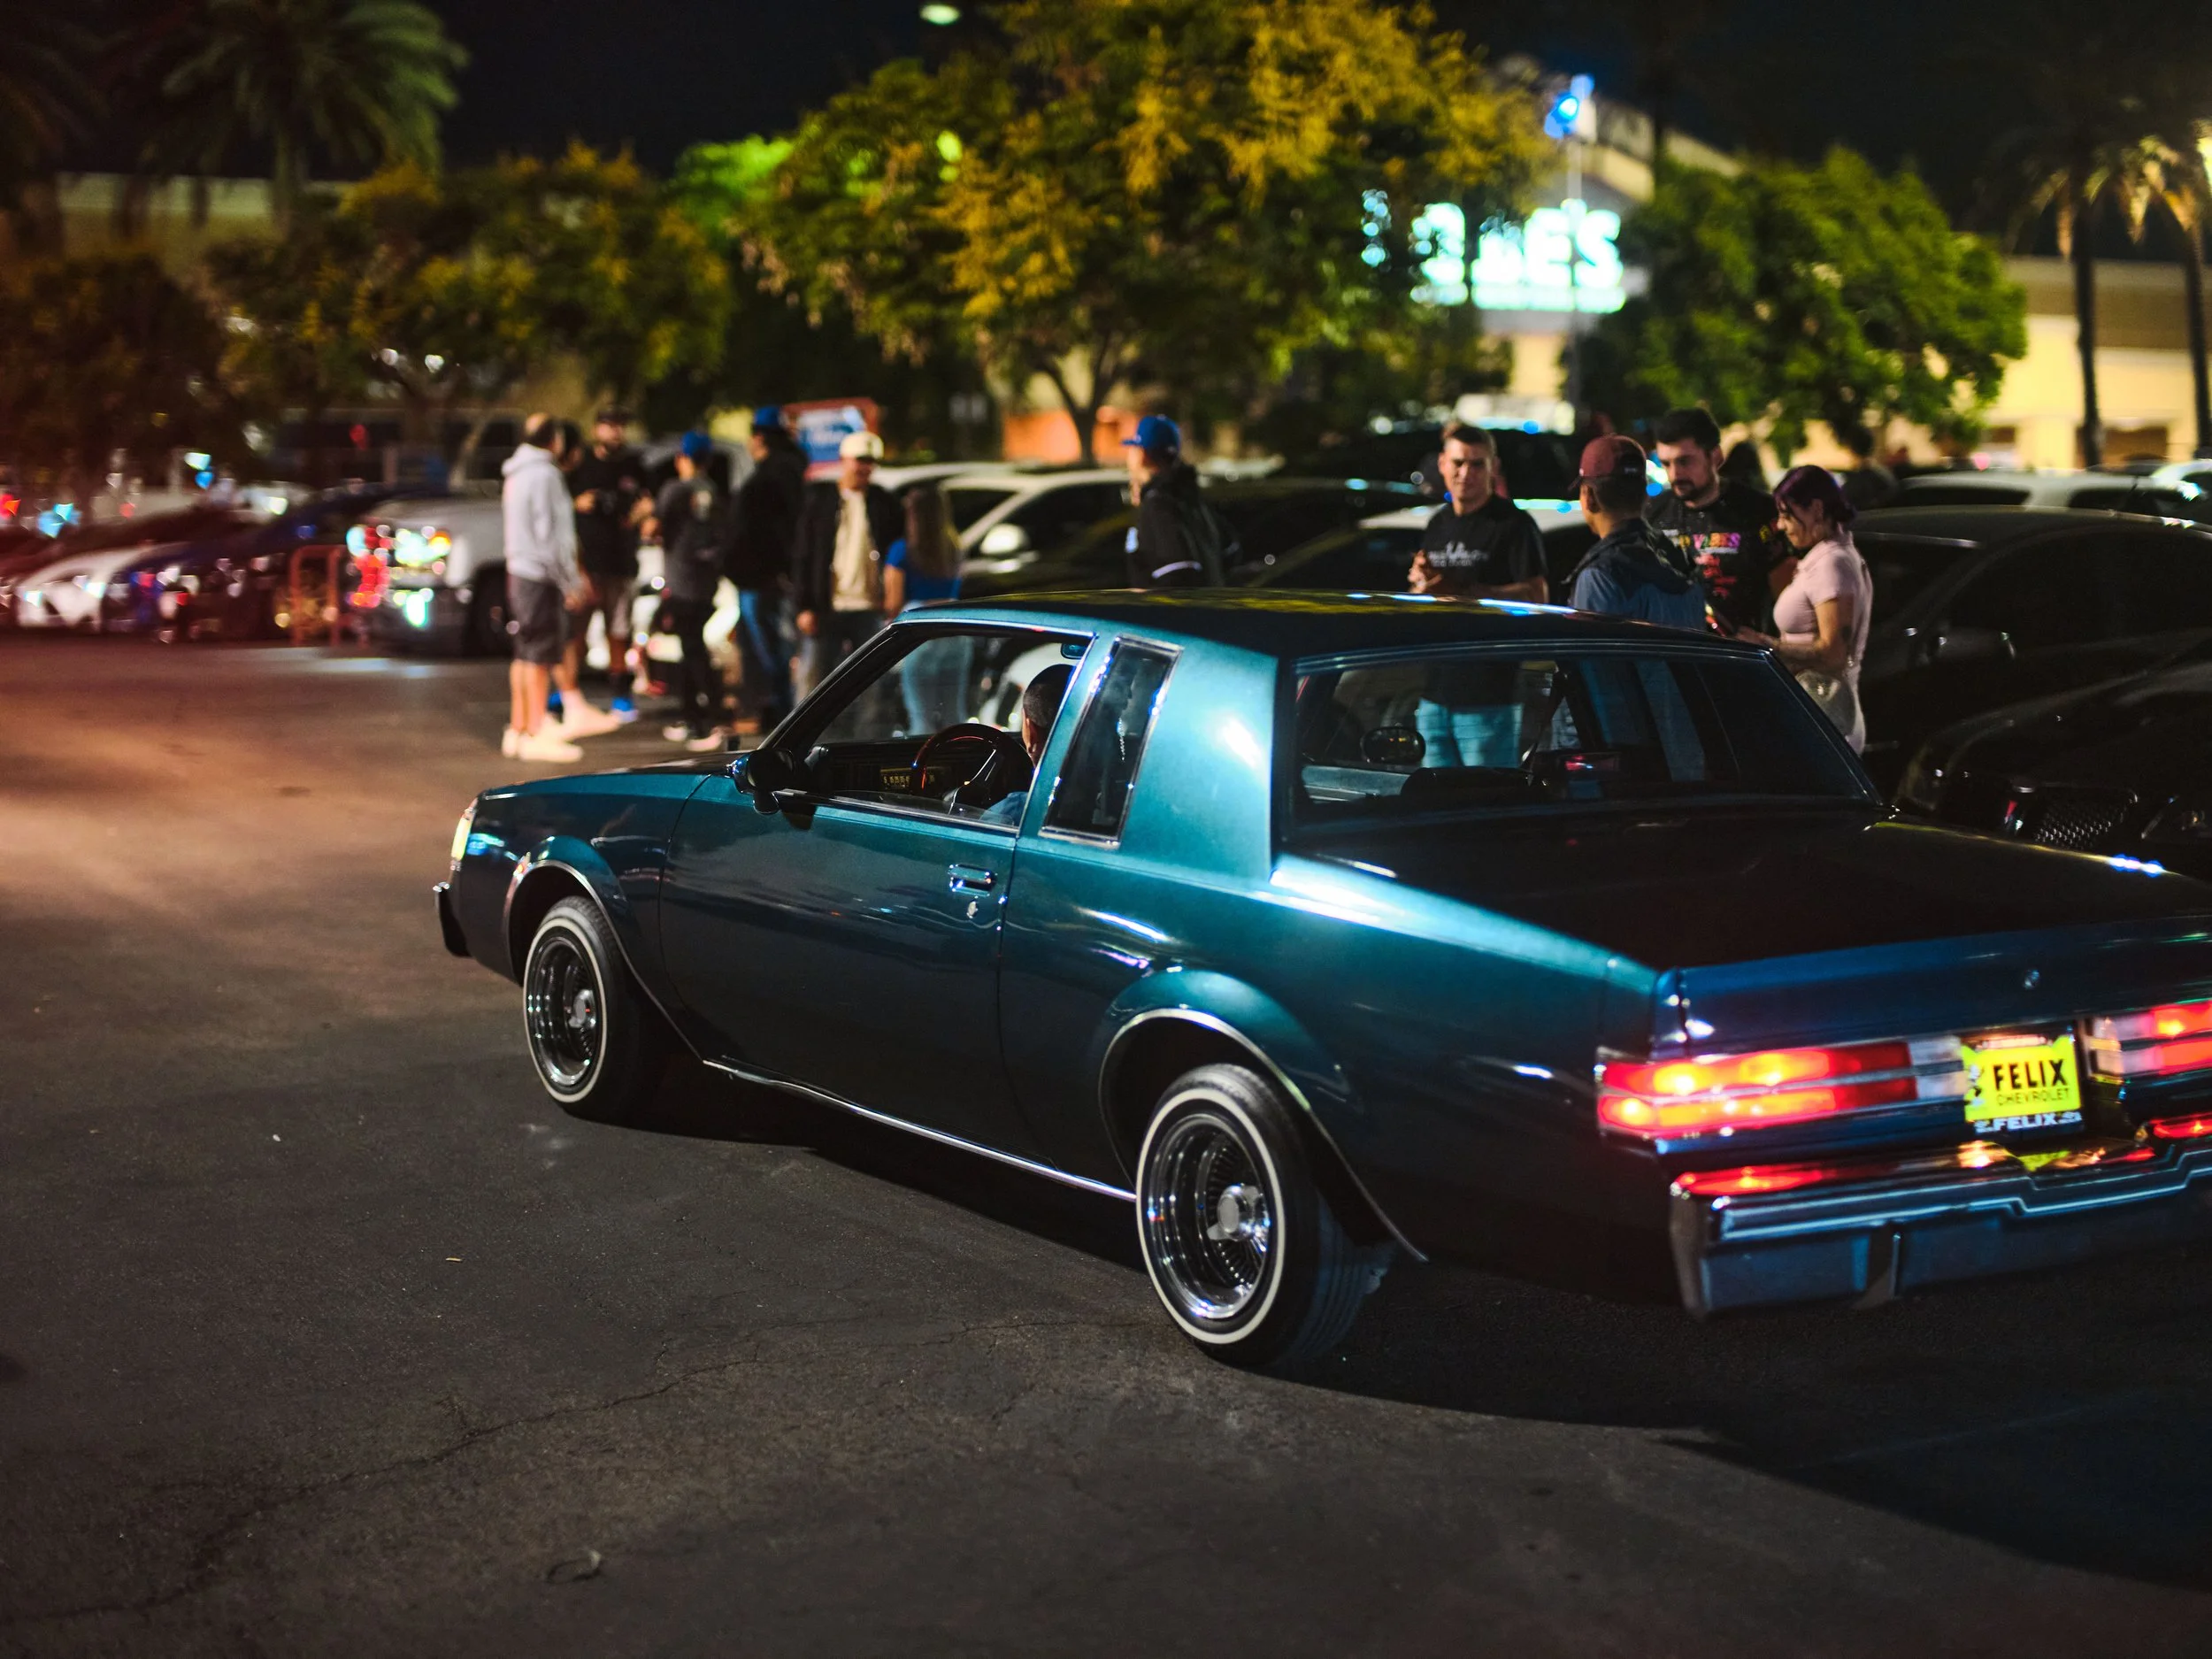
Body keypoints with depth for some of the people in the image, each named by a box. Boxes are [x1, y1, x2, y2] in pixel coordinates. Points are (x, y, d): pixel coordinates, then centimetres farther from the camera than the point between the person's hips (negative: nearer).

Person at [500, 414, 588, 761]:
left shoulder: (515, 474, 15)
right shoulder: (544, 475, -15)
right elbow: (549, 534, -18)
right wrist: (571, 580, -13)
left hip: (519, 572, 9)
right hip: (541, 575, -9)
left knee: (524, 654, 15)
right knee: (540, 655, -7)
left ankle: (517, 729, 20)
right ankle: (536, 735, -6)